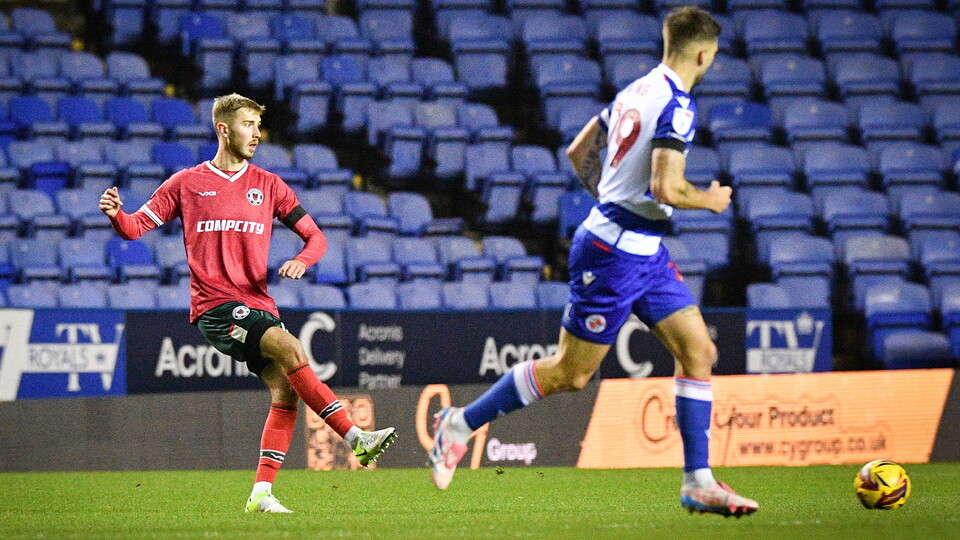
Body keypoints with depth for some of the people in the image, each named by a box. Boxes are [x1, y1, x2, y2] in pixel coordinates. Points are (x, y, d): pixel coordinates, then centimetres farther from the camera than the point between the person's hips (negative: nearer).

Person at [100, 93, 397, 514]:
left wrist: (302, 261, -9)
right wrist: (116, 214, -15)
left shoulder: (268, 185, 13)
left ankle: (261, 493, -5)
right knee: (290, 349, -26)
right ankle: (356, 439, -27)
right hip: (215, 306, -5)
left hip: (258, 305, 5)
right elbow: (136, 227, 8)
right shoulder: (186, 183, 6)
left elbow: (315, 236, 13)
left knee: (285, 392, -9)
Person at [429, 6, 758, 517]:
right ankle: (460, 423, 13)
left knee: (698, 351, 3)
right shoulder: (677, 105, -18)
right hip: (617, 254, -10)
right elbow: (667, 188, -27)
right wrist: (710, 200, -8)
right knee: (571, 372, 0)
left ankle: (698, 483, 3)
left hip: (643, 251, 10)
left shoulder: (636, 91, 10)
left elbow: (579, 153, 18)